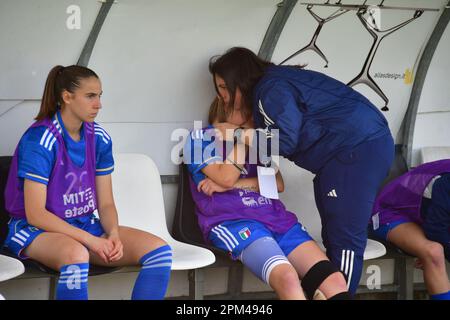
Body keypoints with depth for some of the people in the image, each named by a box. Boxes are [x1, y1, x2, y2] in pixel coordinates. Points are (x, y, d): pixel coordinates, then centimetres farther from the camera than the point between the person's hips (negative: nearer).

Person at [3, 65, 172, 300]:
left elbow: (106, 204, 6)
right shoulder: (40, 140, -17)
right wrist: (92, 240, -24)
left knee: (159, 249, -13)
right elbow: (35, 214, -20)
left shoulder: (99, 138, 1)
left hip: (86, 226, 7)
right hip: (38, 230, -6)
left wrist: (113, 235, -16)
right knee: (76, 255, -41)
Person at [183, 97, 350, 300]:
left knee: (335, 281, -20)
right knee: (287, 278, -36)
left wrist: (233, 184, -1)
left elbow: (278, 183, 12)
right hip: (232, 221, -5)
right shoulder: (201, 137, 11)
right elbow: (226, 177, -6)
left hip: (276, 217, 5)